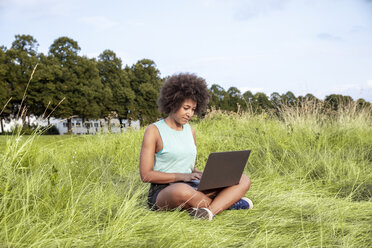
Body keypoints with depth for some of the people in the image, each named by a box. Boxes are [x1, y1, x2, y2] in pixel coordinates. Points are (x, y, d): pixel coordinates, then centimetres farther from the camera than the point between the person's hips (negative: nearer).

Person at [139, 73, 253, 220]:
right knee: (183, 191, -43)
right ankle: (227, 202, -15)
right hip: (163, 192, -6)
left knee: (244, 180, -8)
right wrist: (182, 176, -19)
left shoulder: (190, 131, 16)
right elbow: (146, 175, -10)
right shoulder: (154, 131, -4)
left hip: (193, 188, 6)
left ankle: (208, 210, -31)